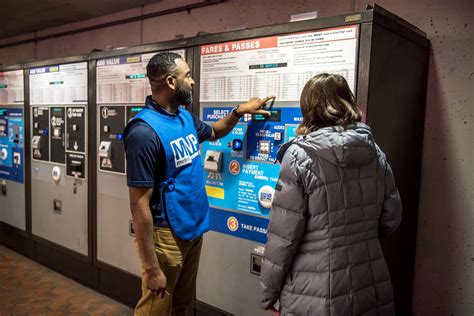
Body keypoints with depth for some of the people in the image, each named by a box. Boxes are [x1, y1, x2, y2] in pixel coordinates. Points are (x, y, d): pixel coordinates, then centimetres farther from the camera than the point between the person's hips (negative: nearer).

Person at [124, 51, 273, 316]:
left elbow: (213, 132, 26)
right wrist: (151, 267, -20)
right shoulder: (145, 131, -23)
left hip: (193, 228, 8)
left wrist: (239, 112, 9)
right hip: (166, 235, -8)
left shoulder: (185, 117, 3)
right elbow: (139, 204, -22)